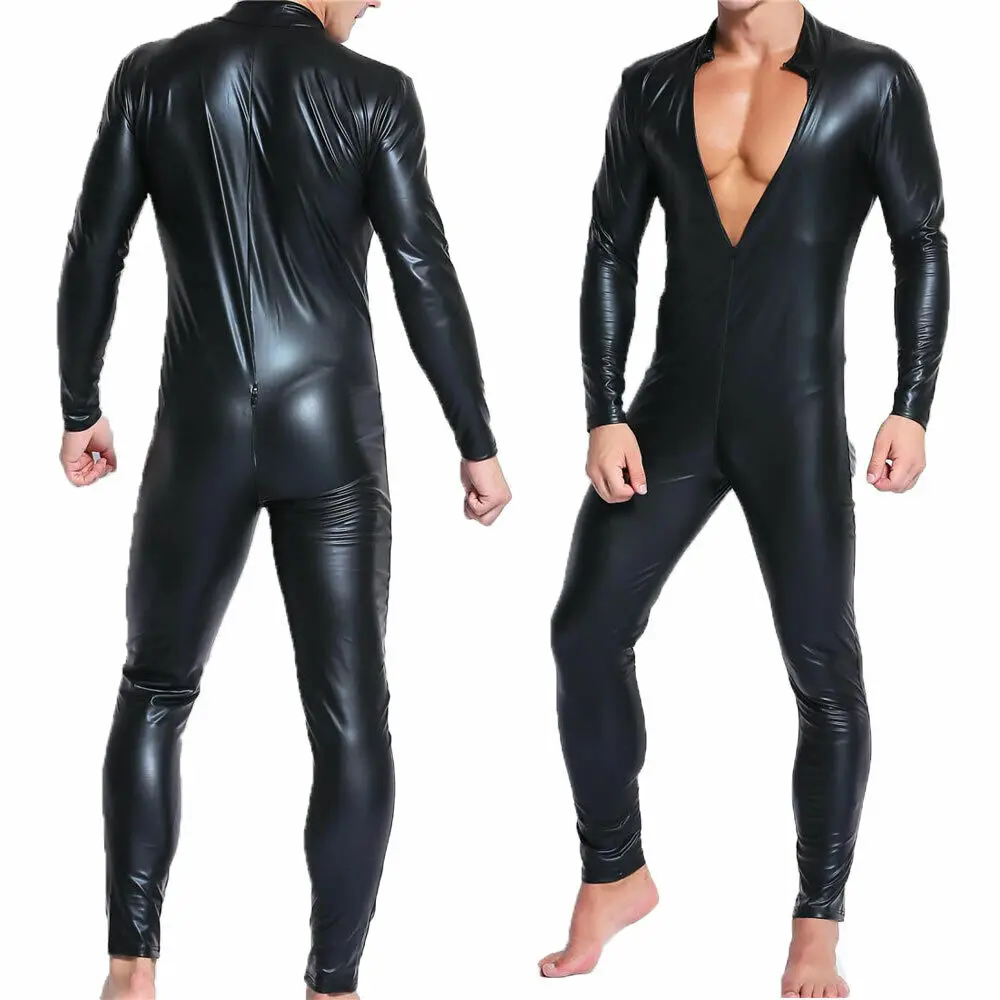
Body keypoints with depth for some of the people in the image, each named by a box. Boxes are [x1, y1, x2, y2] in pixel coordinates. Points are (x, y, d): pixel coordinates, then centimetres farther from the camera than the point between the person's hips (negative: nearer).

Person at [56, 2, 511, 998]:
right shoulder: (372, 92, -4)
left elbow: (93, 258, 4)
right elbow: (425, 278, -4)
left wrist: (79, 410, 17)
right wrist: (477, 445, 3)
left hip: (201, 432, 2)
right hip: (332, 433, -1)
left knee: (155, 693, 17)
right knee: (351, 718, 6)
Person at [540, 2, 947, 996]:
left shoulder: (870, 83, -2)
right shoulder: (652, 88, 6)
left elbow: (921, 244, 0)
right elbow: (611, 253, 7)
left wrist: (912, 407, -8)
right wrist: (605, 415, -1)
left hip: (798, 418, -3)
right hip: (674, 409, 3)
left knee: (822, 667, -1)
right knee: (587, 630, 0)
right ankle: (614, 876, 17)